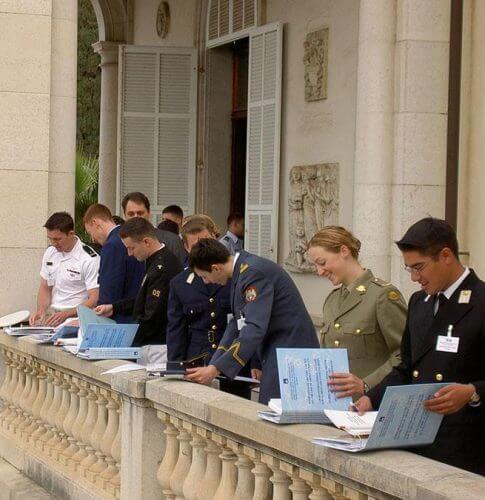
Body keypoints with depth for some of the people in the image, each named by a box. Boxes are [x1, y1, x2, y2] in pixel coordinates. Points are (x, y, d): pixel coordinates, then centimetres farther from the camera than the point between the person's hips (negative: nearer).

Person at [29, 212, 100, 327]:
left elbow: (94, 300, -12)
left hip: (75, 316, -6)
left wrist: (66, 314, -23)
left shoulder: (89, 259, -10)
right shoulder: (50, 253, 10)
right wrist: (41, 310, -1)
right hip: (52, 313, 6)